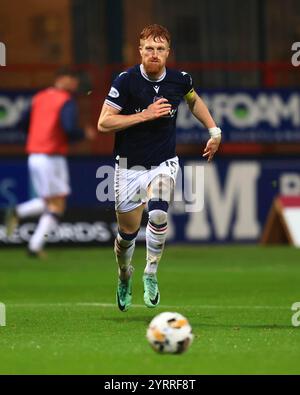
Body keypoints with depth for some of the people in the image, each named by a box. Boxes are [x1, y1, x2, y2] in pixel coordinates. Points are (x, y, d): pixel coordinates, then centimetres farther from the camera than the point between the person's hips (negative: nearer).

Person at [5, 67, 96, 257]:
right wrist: (85, 134, -3)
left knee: (48, 202, 22)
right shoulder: (67, 101, -10)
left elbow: (24, 122, 15)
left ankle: (18, 212, -1)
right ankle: (35, 246, -8)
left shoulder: (39, 97, 12)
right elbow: (70, 129, -22)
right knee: (57, 206, 1)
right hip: (52, 157, -8)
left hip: (34, 156, 8)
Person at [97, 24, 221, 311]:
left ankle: (151, 274, -8)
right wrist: (145, 115, -23)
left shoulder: (180, 80, -4)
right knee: (127, 232, 6)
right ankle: (125, 276, 38)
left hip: (164, 164, 1)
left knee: (158, 214, -27)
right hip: (130, 166, -1)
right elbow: (103, 123, -18)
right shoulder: (126, 81, -15)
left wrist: (214, 131, 16)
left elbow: (193, 100, 21)